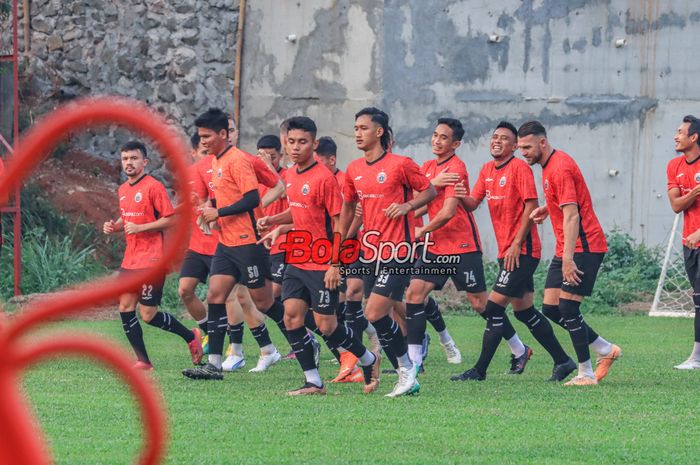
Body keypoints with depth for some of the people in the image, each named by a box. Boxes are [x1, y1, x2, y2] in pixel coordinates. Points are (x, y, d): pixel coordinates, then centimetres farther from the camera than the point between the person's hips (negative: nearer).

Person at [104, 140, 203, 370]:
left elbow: (170, 220, -13)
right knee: (125, 308, -1)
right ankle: (143, 362, 4)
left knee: (148, 314, -7)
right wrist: (114, 227, 7)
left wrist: (140, 227, -19)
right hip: (131, 259, 8)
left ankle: (191, 336, 15)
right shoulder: (123, 190, 14)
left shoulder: (154, 187, -10)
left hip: (151, 259, -8)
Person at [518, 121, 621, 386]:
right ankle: (606, 351, 17)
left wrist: (568, 258, -29)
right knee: (550, 309, 6)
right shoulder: (549, 166, 13)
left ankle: (586, 373, -4)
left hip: (584, 247, -10)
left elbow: (571, 216, -24)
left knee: (568, 308, -12)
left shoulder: (559, 167, -18)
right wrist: (547, 209, 9)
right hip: (565, 250, 10)